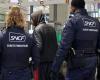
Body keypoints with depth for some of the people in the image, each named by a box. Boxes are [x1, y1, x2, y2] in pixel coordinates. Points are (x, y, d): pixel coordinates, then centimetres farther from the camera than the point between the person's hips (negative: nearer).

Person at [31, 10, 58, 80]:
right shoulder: (52, 28, 8)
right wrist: (53, 55, 16)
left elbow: (39, 46, -21)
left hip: (42, 60, -6)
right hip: (51, 59, 7)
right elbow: (56, 45, 10)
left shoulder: (38, 29, -13)